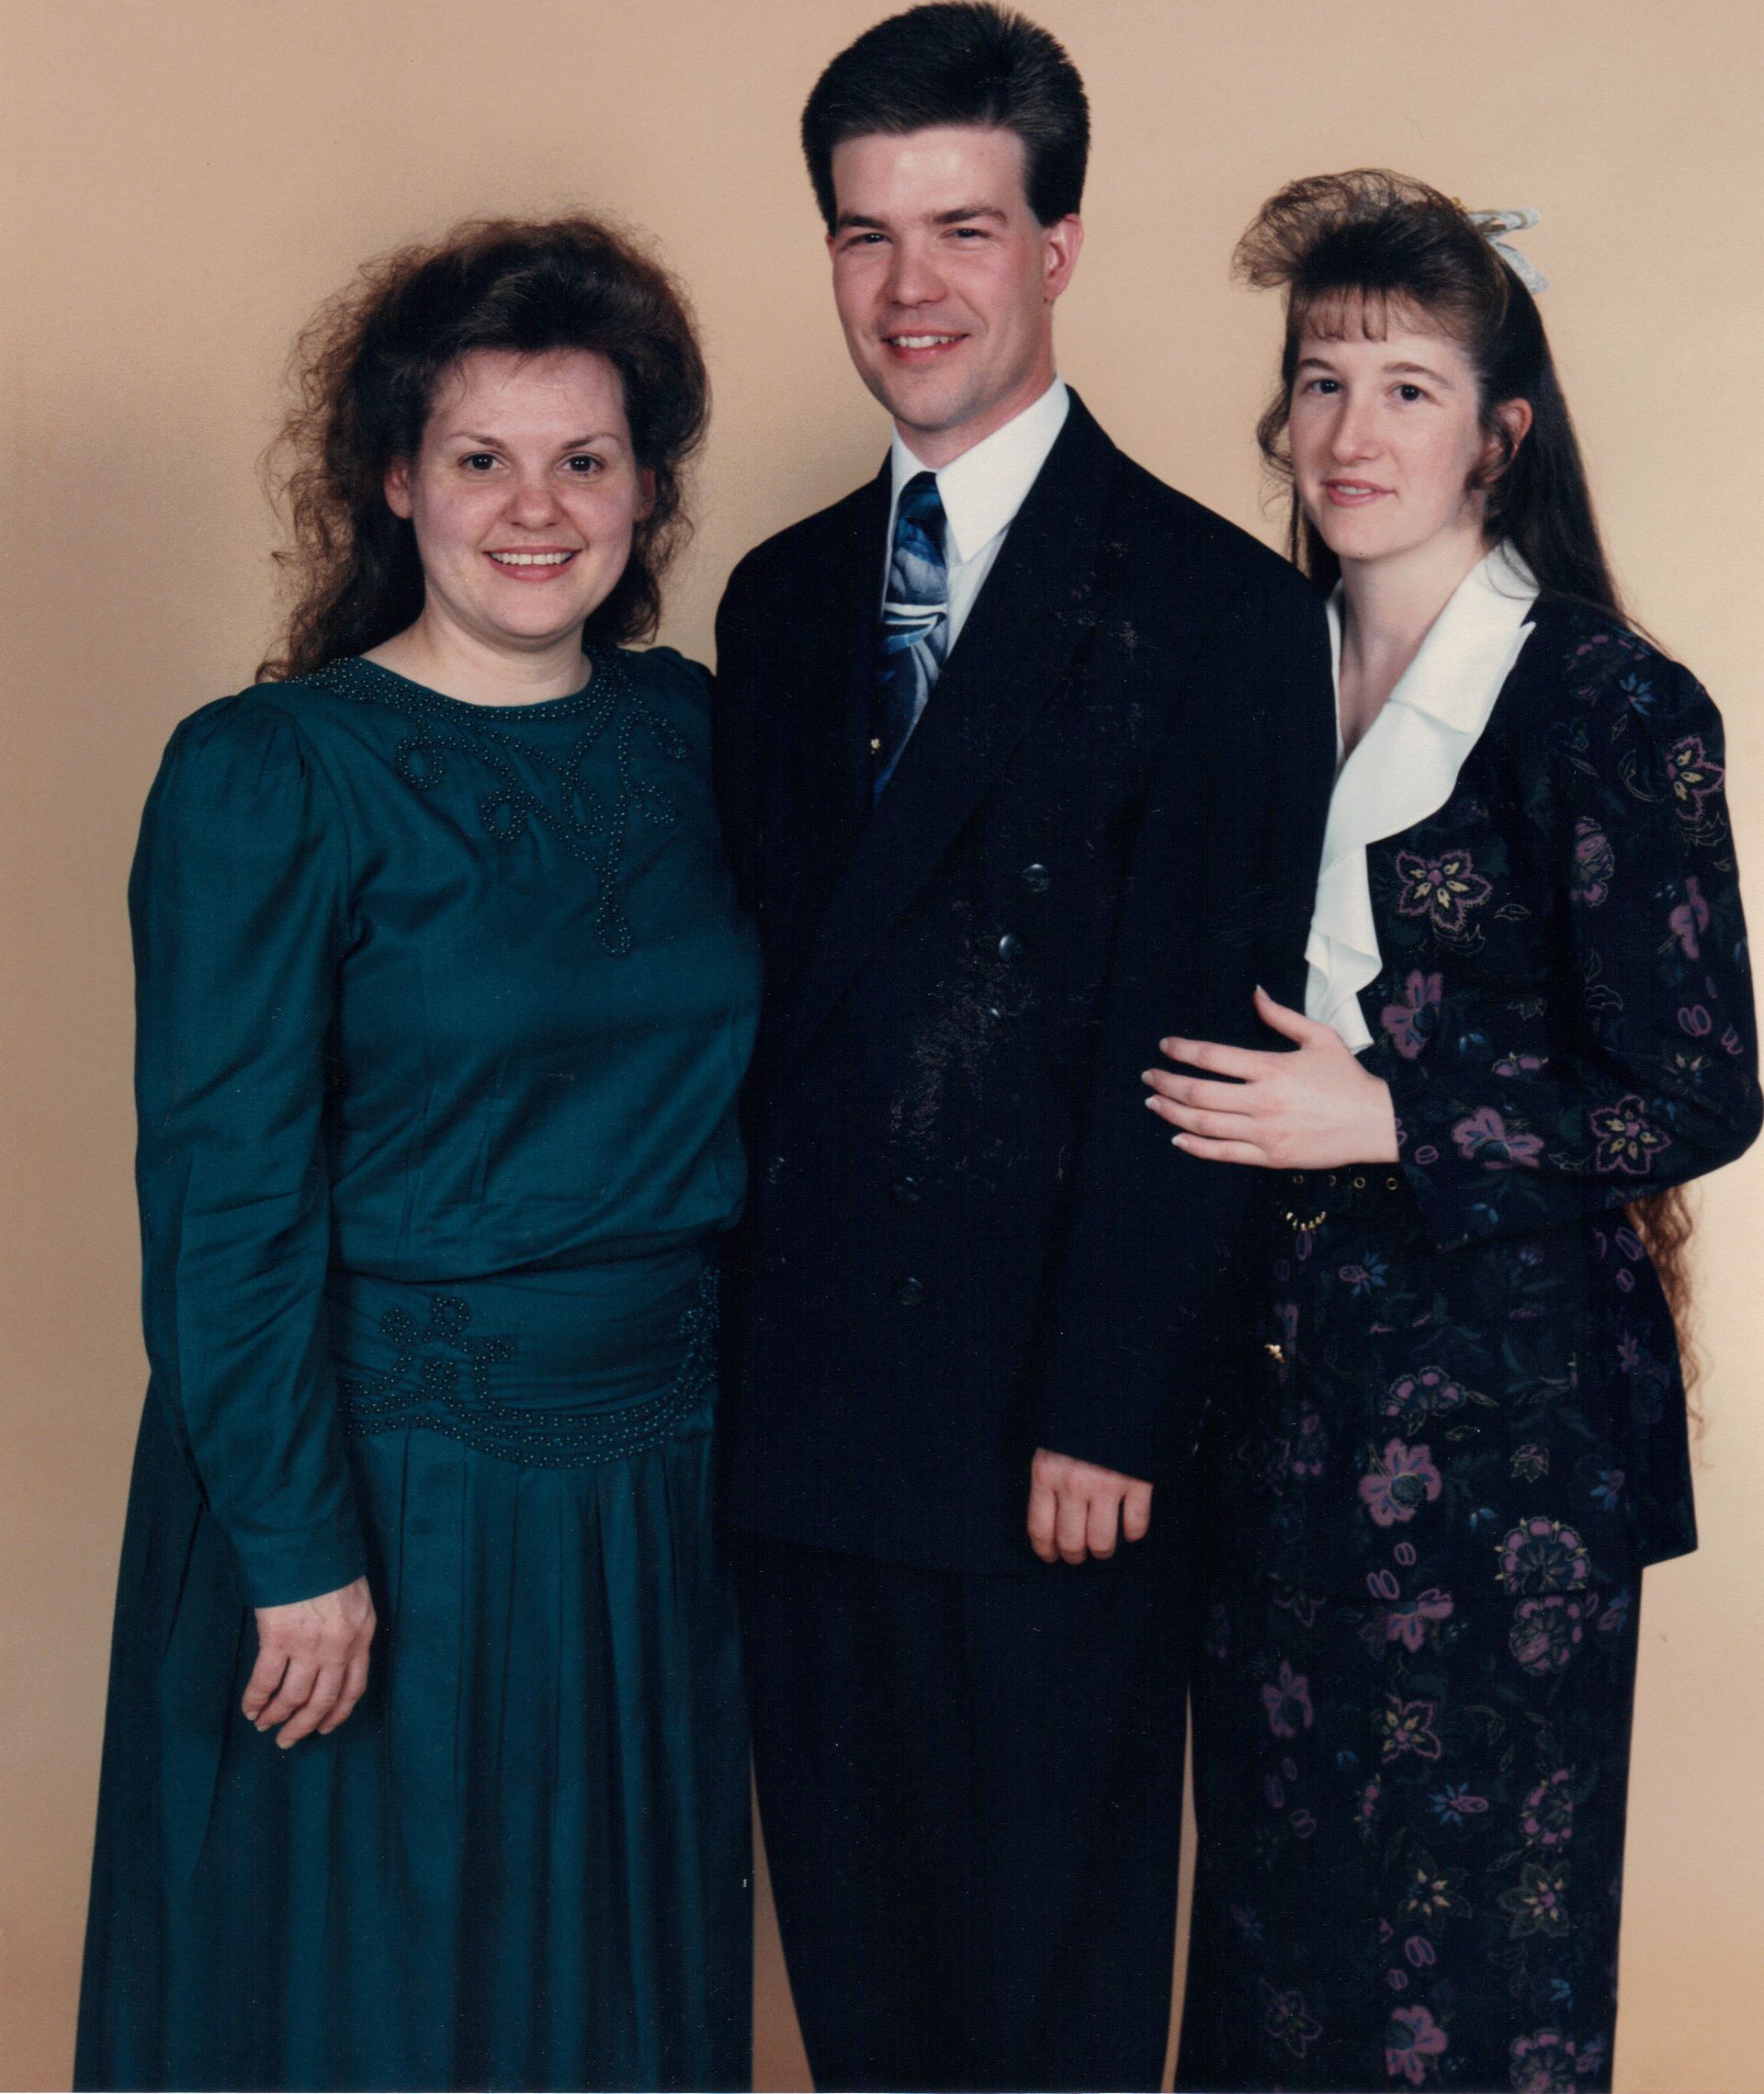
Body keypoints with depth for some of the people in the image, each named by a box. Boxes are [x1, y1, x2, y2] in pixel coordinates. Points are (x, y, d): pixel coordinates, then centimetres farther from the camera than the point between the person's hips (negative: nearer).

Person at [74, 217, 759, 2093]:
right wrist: (297, 1547, -15)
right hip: (375, 1478, -5)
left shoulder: (690, 733, 4)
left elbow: (726, 1090, 10)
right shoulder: (268, 775, -11)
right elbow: (220, 1196, -13)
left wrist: (735, 1414, 4)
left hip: (652, 1483, 5)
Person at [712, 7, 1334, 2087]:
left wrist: (1108, 1415, -14)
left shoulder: (1216, 608, -7)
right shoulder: (779, 597, 12)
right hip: (800, 1414, 6)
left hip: (1049, 1438, -5)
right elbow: (753, 985, 11)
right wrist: (725, 1345, 5)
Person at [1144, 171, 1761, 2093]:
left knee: (1473, 1900, 7)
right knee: (1272, 1885, 15)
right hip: (1280, 1383, 6)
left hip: (1500, 1400, -5)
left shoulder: (1608, 705, -9)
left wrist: (1388, 1122, -17)